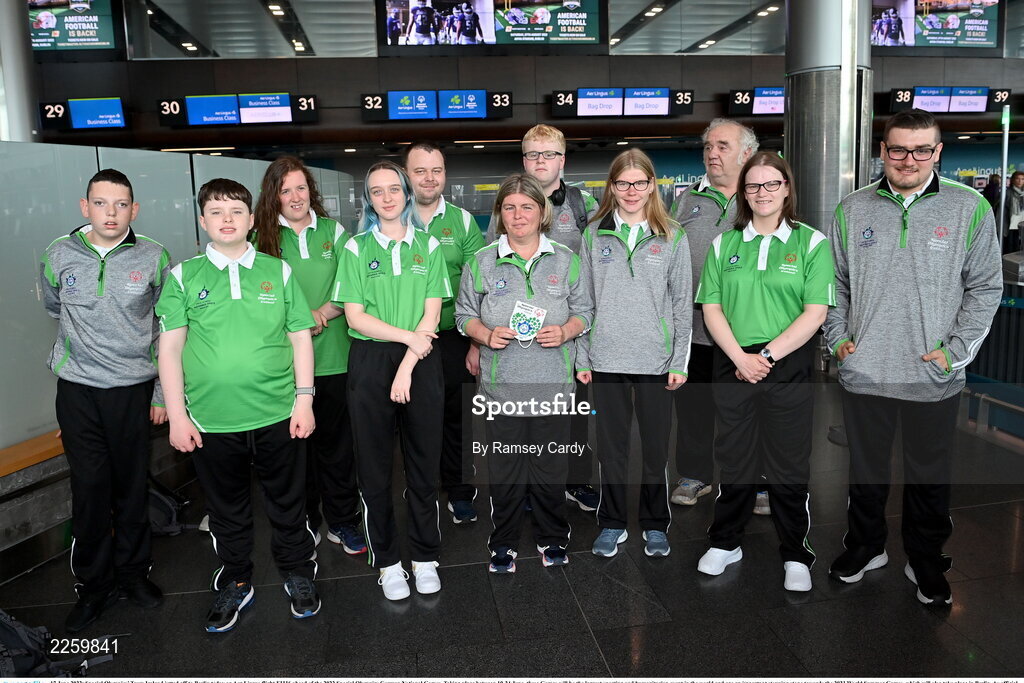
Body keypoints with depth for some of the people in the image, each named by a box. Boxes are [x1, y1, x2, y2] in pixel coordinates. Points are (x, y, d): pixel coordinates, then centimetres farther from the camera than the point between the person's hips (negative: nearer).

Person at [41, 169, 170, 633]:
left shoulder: (154, 258, -5)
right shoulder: (59, 255, -2)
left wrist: (163, 391, 1)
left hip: (134, 389, 0)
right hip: (77, 390, 1)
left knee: (132, 486, 9)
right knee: (89, 488, 2)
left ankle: (133, 571, 28)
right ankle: (94, 586, 19)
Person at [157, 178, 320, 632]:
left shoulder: (278, 271, 3)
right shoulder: (183, 277, 2)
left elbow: (301, 338, 5)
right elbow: (170, 348, 1)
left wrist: (304, 398, -1)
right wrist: (176, 415, -3)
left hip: (277, 415, 0)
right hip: (211, 420, 0)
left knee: (288, 503, 13)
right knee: (227, 509, 16)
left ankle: (297, 574, 34)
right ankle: (235, 583, 36)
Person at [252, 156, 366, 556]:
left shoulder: (334, 232, 7)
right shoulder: (261, 238, 5)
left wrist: (321, 315, -11)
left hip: (333, 356, 0)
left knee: (336, 440, 6)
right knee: (296, 441, 9)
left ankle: (342, 522, 20)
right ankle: (305, 520, 27)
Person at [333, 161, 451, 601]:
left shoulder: (428, 245, 6)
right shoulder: (357, 248, 5)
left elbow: (431, 315, -1)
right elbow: (354, 316, -3)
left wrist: (407, 366, -10)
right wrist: (408, 335, -12)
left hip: (421, 361, 0)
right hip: (370, 361, 0)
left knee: (424, 461, 6)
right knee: (374, 465, 6)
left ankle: (425, 557, 22)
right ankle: (386, 561, 21)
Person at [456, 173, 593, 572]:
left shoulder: (566, 260, 7)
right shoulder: (481, 262, 4)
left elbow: (584, 311, 10)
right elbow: (465, 314, 8)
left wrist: (566, 331, -10)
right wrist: (486, 334, -12)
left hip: (553, 385, 1)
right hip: (502, 385, 0)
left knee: (551, 468, 8)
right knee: (504, 469, 6)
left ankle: (552, 539, 29)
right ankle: (504, 543, 25)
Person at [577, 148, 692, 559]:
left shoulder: (672, 237, 3)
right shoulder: (594, 235, 5)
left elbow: (682, 303, 3)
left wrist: (680, 361, -3)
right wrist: (582, 358, 1)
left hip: (656, 359, -1)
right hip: (607, 358, 1)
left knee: (656, 447, 8)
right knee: (611, 447, 9)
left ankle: (655, 525, 26)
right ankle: (612, 524, 25)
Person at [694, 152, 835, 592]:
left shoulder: (811, 243, 2)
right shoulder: (723, 244, 9)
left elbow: (815, 312, -6)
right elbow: (711, 308, 2)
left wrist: (768, 354, -14)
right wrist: (741, 357, -11)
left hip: (790, 368, -2)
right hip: (733, 367, 2)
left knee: (789, 464, 5)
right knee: (734, 458, 11)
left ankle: (795, 555, 23)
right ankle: (726, 543, 28)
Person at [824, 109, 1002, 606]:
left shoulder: (970, 208, -3)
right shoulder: (852, 210, 2)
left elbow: (985, 287, 0)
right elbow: (835, 282, 9)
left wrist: (955, 351, -8)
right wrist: (838, 339, 0)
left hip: (934, 378, -1)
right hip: (863, 373, 2)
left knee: (930, 478, 13)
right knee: (866, 471, 17)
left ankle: (926, 562, 33)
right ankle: (866, 546, 37)